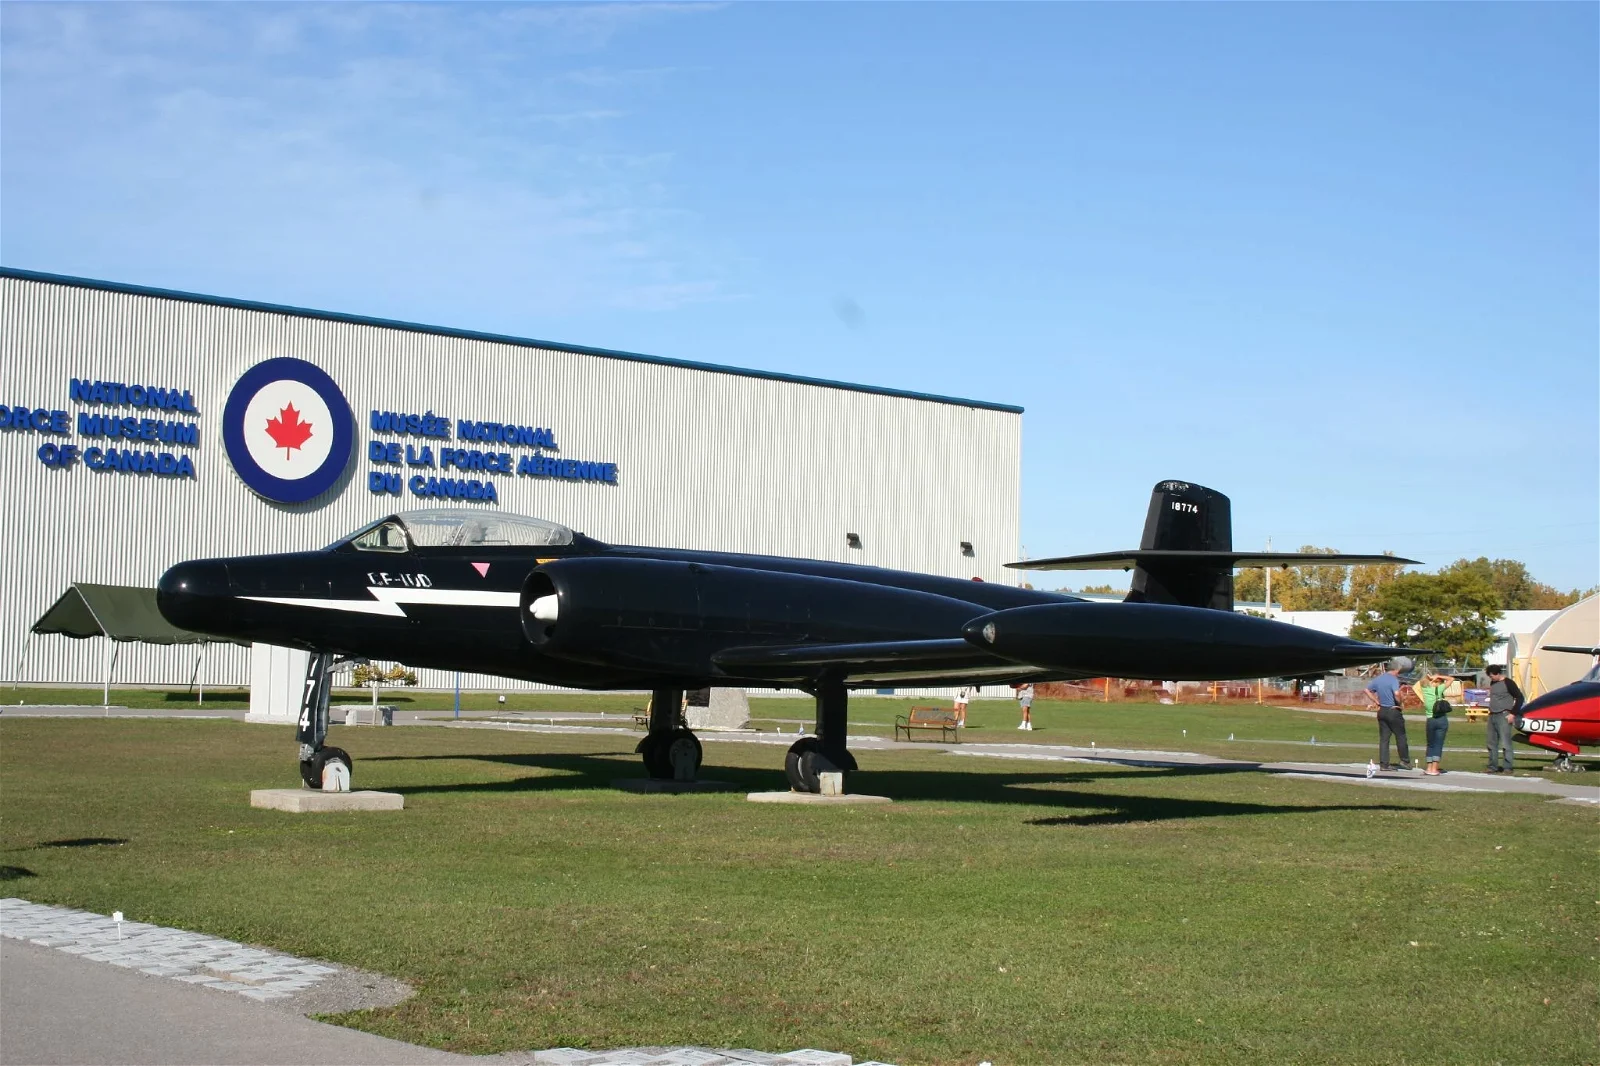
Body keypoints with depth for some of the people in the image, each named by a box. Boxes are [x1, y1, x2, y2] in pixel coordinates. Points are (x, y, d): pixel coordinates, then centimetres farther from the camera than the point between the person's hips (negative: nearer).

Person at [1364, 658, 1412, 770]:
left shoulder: (1378, 679, 8)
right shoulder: (1393, 679, -14)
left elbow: (1367, 690, 15)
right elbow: (1396, 693, -29)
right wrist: (1399, 703, -12)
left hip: (1382, 711, 6)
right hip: (1393, 710, -6)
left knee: (1383, 739, 6)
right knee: (1401, 737, 8)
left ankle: (1383, 764, 3)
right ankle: (1405, 761, 13)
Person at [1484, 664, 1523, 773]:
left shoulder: (1508, 683, -8)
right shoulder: (1493, 683, 14)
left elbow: (1519, 698, -11)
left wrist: (1513, 714, -14)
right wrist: (1490, 711, 16)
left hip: (1504, 716, -8)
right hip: (1492, 716, 8)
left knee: (1505, 743, -10)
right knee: (1492, 744, 9)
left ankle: (1507, 767, -8)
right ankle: (1493, 766, 15)